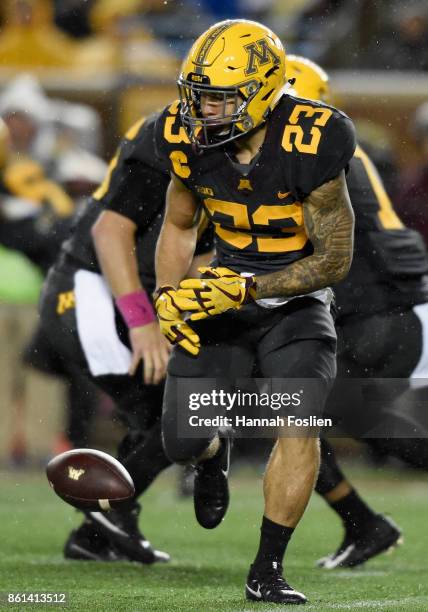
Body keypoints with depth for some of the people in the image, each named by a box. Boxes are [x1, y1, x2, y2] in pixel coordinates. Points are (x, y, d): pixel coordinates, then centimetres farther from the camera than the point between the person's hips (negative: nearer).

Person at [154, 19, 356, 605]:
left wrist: (247, 290, -28)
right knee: (183, 441, -4)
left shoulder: (310, 146, -26)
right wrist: (167, 296, -9)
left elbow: (335, 260, -20)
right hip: (223, 291, 3)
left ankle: (267, 570, -12)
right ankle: (214, 454, 36)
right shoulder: (192, 141, -12)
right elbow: (178, 226, 7)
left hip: (295, 297, -3)